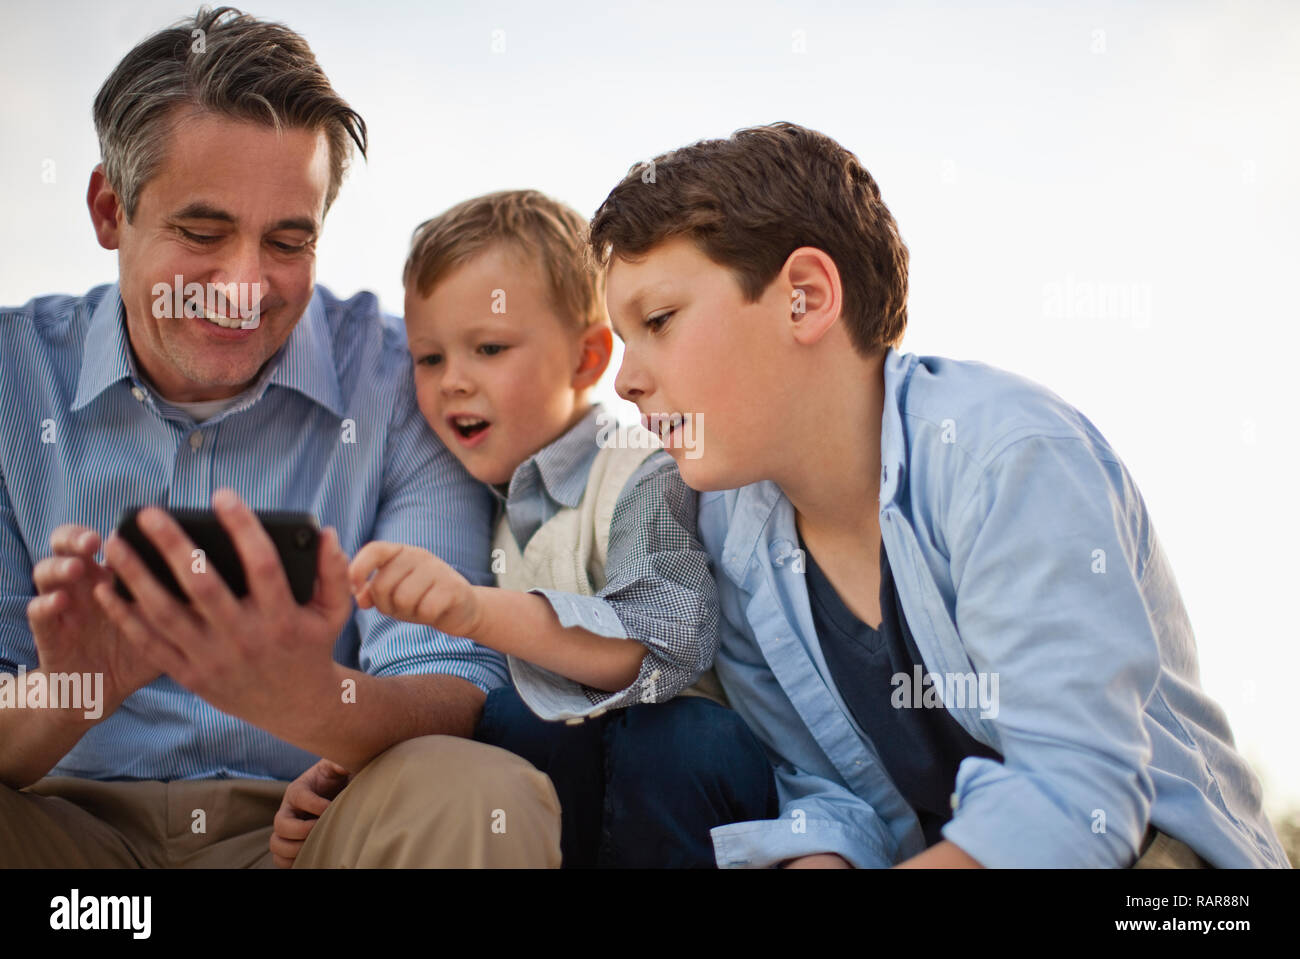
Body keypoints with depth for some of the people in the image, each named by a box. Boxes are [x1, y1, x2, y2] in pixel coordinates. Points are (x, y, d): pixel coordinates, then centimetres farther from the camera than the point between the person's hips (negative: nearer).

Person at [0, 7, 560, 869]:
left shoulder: (405, 382, -6)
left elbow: (454, 693, -14)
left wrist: (309, 699, -37)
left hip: (311, 823, -1)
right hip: (72, 822, 2)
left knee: (486, 797, -31)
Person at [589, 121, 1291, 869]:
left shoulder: (1012, 457, -23)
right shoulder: (732, 531, -1)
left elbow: (1073, 796, -27)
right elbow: (829, 793, 0)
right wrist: (820, 857, -22)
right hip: (936, 850, 5)